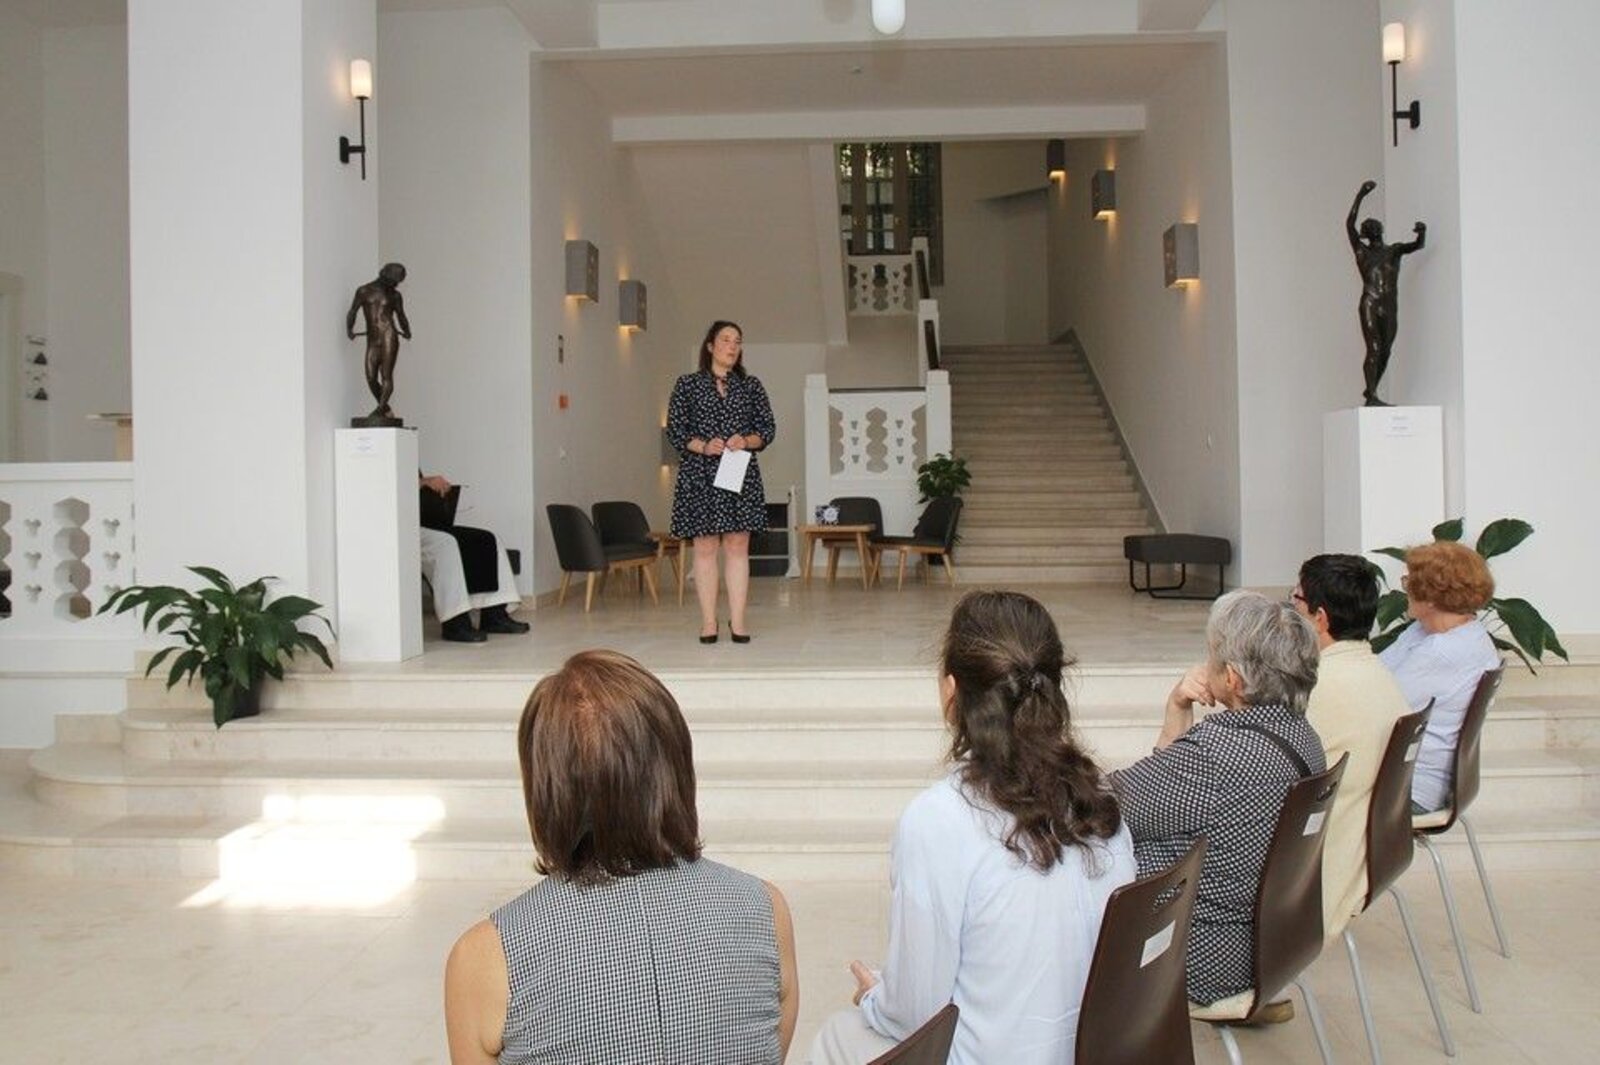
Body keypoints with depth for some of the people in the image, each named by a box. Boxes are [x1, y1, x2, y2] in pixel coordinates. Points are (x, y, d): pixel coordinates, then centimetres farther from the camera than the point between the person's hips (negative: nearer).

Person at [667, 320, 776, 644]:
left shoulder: (751, 386, 12)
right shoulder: (688, 384, 6)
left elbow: (768, 428, 11)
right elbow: (675, 428, 2)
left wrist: (747, 441, -9)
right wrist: (703, 446, -13)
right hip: (700, 474, -2)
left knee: (738, 545, -1)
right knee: (705, 547, -1)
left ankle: (738, 619, 2)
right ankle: (708, 622, 4)